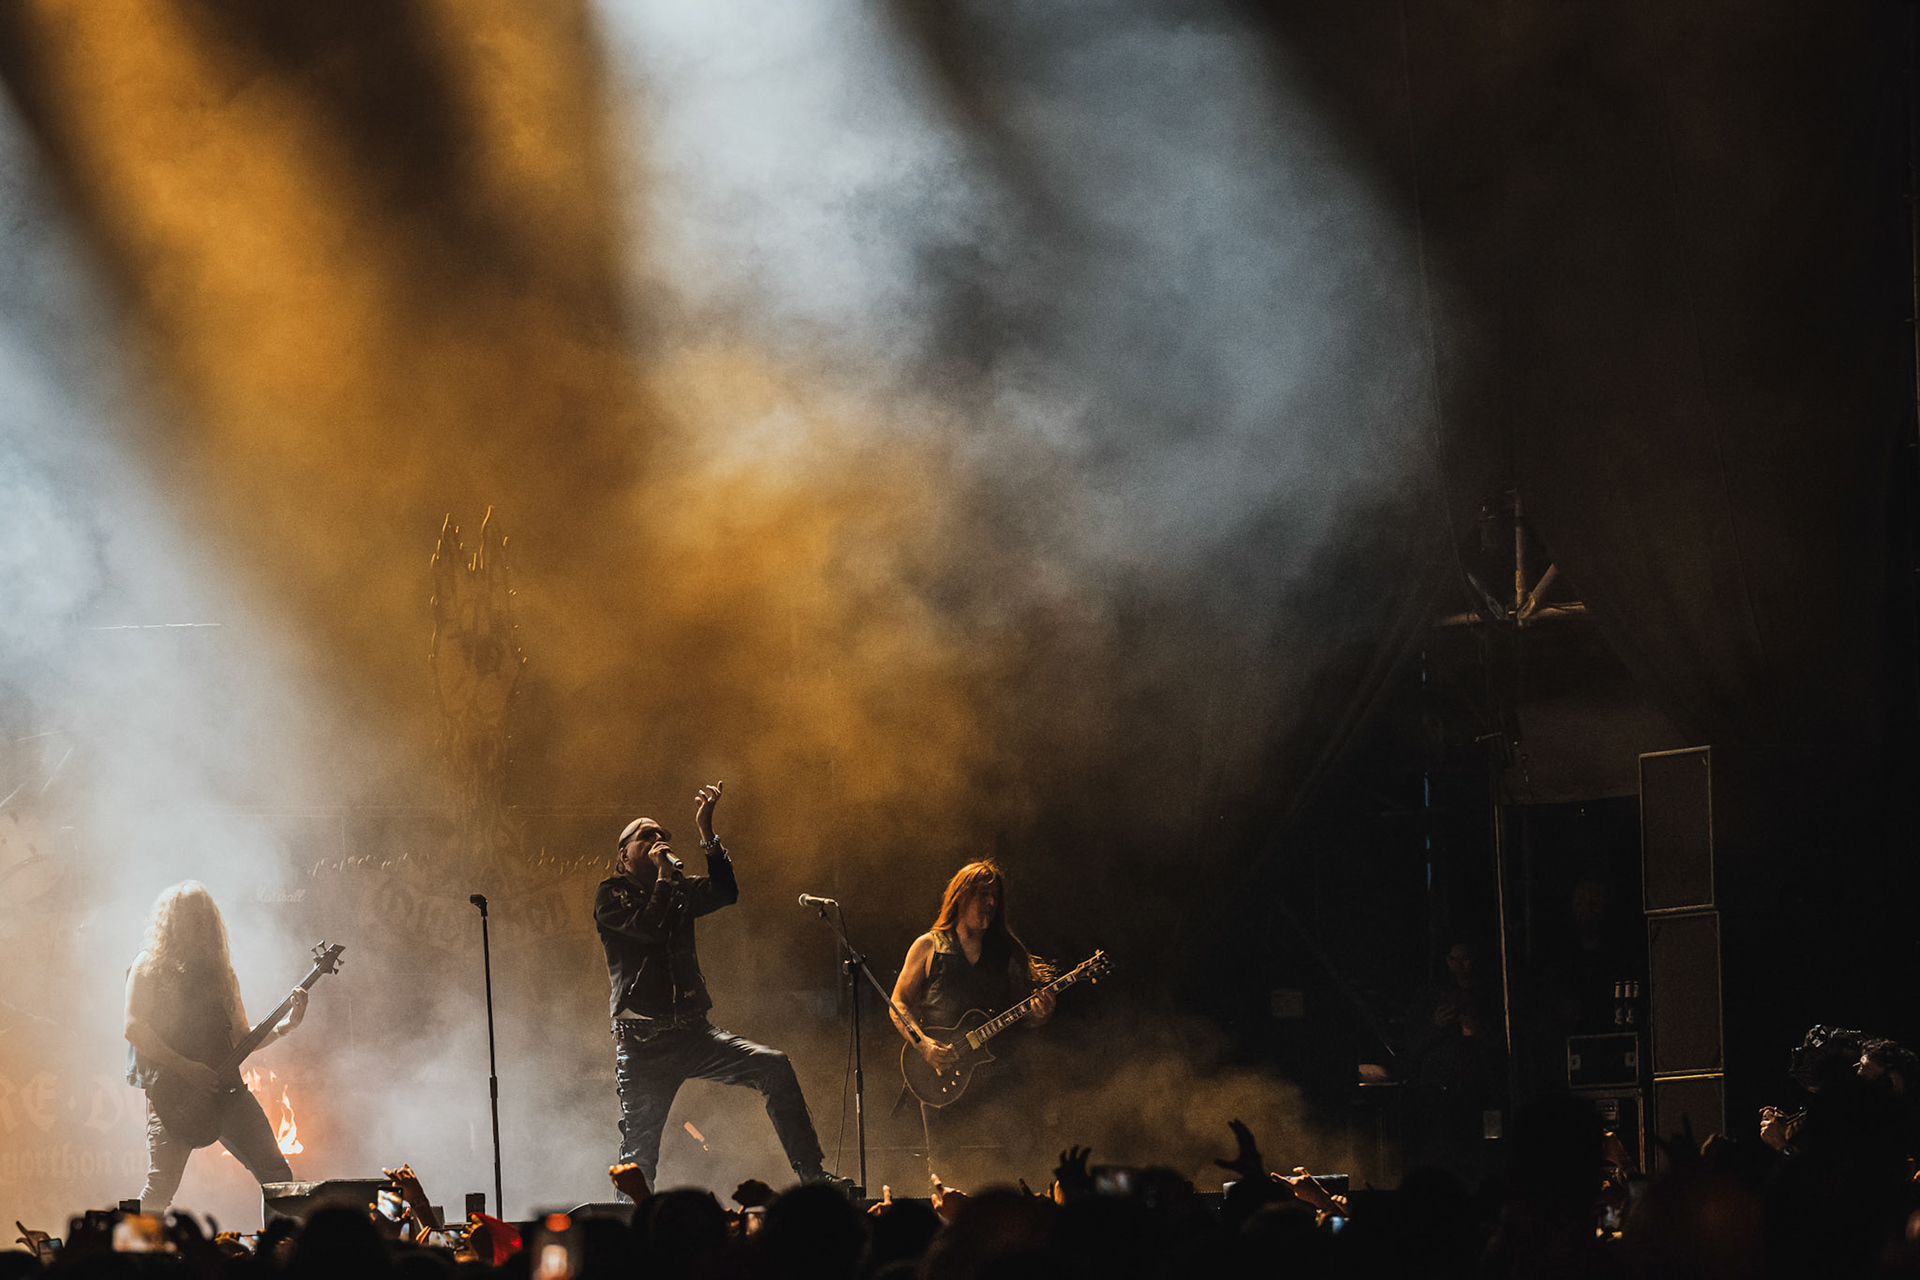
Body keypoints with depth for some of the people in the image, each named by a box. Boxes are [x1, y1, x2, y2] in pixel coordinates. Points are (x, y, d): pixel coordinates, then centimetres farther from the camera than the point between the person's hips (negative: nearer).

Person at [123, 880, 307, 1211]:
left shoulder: (220, 972, 18)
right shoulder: (149, 966, 3)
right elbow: (133, 1028, -7)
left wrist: (283, 1026, 2)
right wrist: (186, 1068, -14)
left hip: (224, 1087, 5)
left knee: (276, 1174, -3)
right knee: (160, 1187, -14)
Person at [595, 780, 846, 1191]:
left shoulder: (680, 891, 16)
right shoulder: (611, 896, 2)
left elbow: (725, 892, -4)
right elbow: (649, 926, -17)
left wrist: (706, 833, -10)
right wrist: (663, 874, -5)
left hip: (692, 1034, 4)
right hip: (643, 1045, -4)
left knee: (774, 1067, -16)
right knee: (639, 1157, -6)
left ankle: (812, 1176, -18)